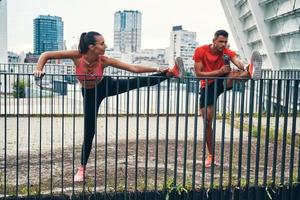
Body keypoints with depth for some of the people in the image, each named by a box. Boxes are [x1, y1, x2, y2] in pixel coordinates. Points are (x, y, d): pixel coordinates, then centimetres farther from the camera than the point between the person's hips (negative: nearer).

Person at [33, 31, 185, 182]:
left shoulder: (104, 60, -27)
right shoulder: (77, 56, -31)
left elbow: (134, 68, -25)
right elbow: (46, 55, -23)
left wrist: (157, 69, -27)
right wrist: (39, 69, -39)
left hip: (106, 86, 1)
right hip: (90, 94, -1)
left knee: (138, 82, -11)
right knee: (89, 132, 2)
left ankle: (171, 72, 1)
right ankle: (82, 168, 17)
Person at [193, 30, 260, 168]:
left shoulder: (228, 52, -12)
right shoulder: (200, 51, -13)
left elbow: (238, 61, -33)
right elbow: (198, 73, -18)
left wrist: (245, 68, -56)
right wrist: (219, 71, -28)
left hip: (222, 82, 0)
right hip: (207, 86, 0)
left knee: (232, 75, -34)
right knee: (207, 121, -1)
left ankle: (250, 72, -72)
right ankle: (210, 155, 12)